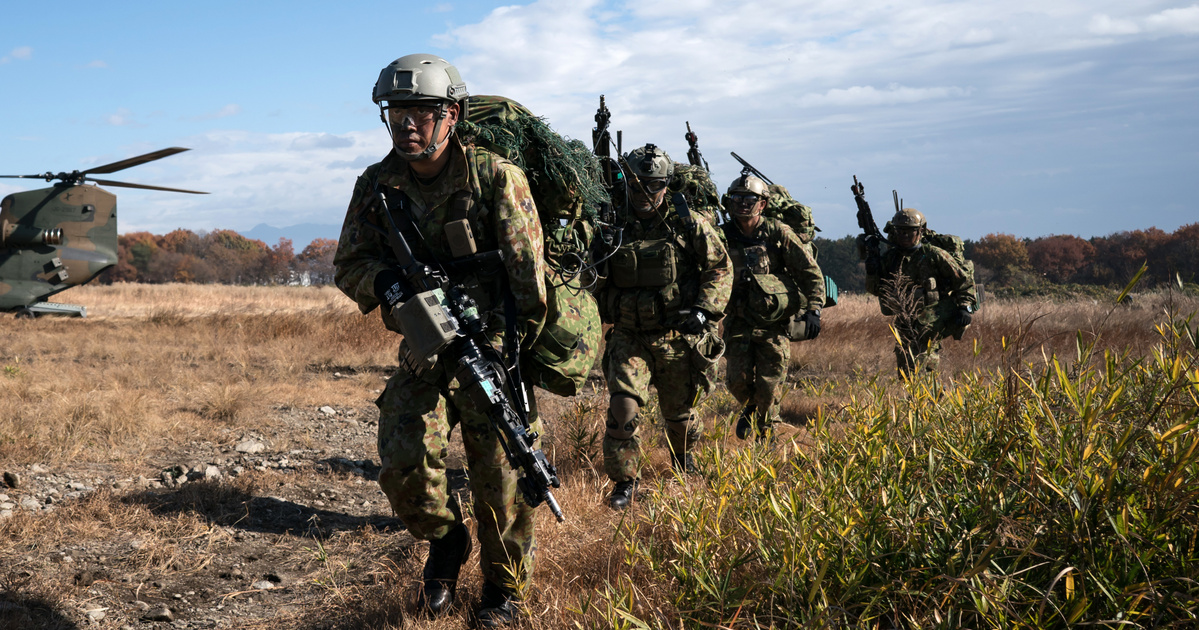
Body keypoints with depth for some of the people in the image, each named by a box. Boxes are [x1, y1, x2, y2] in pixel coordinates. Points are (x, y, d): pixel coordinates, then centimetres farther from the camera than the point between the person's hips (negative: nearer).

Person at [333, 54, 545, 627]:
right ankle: (446, 540, 22)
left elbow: (529, 273, -10)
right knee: (402, 462, -9)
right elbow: (348, 264, 6)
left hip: (492, 345, -3)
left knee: (500, 475, -2)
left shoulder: (496, 178, -12)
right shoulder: (376, 187, 0)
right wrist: (385, 282, -17)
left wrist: (517, 351, -12)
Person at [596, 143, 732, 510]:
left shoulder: (688, 222, -4)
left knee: (679, 412, 14)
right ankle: (624, 482, -1)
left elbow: (719, 267, 0)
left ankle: (684, 462, 46)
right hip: (629, 338, 1)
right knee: (623, 405, -17)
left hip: (678, 338, -1)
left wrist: (704, 308, -13)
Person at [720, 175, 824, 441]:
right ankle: (749, 408, 32)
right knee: (739, 380, -4)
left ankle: (765, 433, 24)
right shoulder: (722, 237, -2)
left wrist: (813, 309, -9)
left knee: (769, 384, -1)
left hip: (774, 322, -1)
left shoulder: (778, 233, -6)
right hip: (738, 321, 2)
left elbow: (811, 272, -1)